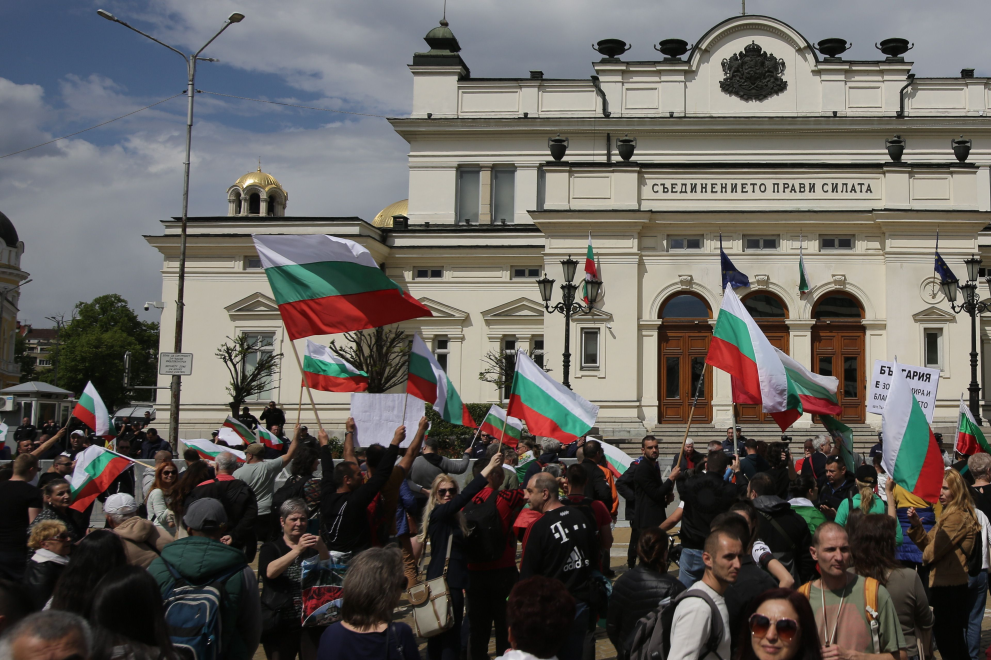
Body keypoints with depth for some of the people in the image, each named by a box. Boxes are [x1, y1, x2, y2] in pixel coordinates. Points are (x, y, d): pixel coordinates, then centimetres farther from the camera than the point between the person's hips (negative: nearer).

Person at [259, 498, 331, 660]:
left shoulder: (313, 547, 15)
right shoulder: (271, 548, 7)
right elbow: (270, 572, -15)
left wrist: (322, 549, -22)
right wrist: (298, 550, -24)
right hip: (280, 625, -1)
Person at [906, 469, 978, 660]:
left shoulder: (957, 516, -19)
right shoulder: (949, 514, 14)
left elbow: (932, 553, -21)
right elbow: (928, 544, 12)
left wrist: (925, 556, 1)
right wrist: (917, 526, -4)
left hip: (947, 587, -10)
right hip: (952, 586, 10)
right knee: (955, 639, 18)